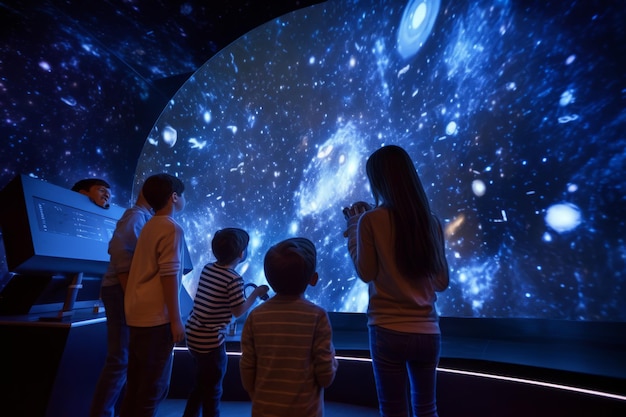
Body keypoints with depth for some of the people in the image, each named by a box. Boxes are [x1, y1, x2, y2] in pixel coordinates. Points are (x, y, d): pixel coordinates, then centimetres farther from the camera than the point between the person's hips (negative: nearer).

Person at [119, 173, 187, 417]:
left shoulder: (149, 227, 12)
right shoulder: (172, 228, -15)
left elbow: (151, 273, 15)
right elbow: (169, 276, -20)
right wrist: (176, 320, -13)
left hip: (138, 315, 9)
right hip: (156, 318, -9)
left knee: (137, 383, 20)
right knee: (154, 386, 5)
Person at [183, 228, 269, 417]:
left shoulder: (207, 268, 0)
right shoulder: (234, 279, -22)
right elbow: (239, 311, -14)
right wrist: (256, 293, -3)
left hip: (194, 335, 8)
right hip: (211, 341, -8)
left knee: (201, 385, 28)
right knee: (212, 390, 13)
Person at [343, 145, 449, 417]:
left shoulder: (371, 220, -13)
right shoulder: (431, 222, 0)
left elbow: (366, 273, -4)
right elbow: (442, 282, 6)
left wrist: (354, 227, 3)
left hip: (388, 331, -4)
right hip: (427, 332, 4)